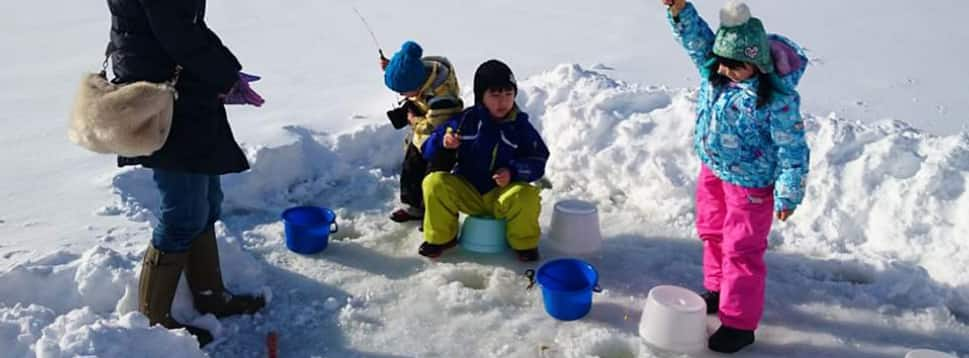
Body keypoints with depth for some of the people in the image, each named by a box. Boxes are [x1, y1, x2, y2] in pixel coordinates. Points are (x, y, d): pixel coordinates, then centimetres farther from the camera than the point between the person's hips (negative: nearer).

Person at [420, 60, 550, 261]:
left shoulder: (521, 126, -3)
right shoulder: (466, 120, -3)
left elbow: (538, 161, -3)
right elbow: (429, 150, -1)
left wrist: (513, 172, -22)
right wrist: (443, 143, -26)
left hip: (503, 194, -1)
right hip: (466, 191, 1)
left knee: (527, 197, -33)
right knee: (434, 183, -25)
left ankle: (525, 243, -3)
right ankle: (441, 237, -2)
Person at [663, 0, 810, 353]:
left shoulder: (778, 98, -28)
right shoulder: (714, 67, -10)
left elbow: (792, 150, -21)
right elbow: (695, 36, -14)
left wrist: (788, 195, -16)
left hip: (750, 182, -7)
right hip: (712, 169, 7)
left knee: (742, 249, 2)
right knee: (712, 233, 23)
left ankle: (739, 323, 15)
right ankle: (719, 289, 46)